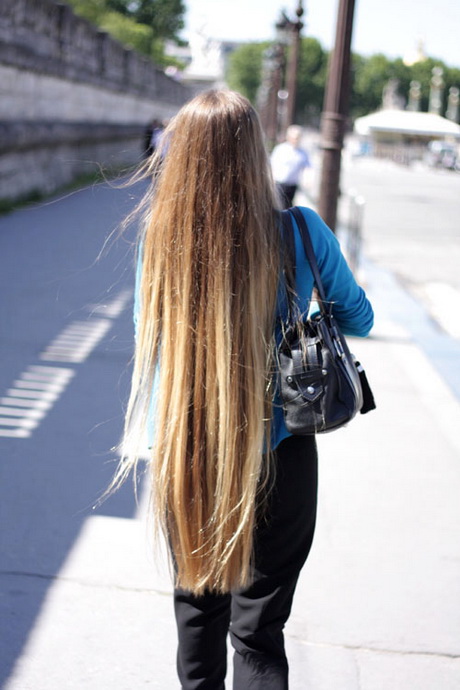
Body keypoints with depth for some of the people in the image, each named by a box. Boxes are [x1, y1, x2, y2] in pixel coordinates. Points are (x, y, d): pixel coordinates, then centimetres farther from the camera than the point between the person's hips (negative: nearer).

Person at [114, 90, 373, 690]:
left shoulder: (160, 239, -10)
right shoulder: (301, 234, -13)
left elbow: (148, 340, 4)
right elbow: (359, 320, 3)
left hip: (182, 456, 2)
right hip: (276, 457, -2)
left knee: (197, 608, 21)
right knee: (259, 624, 11)